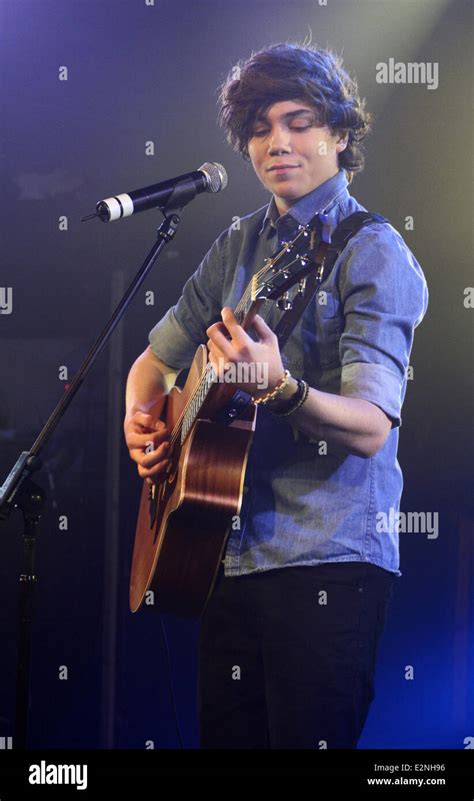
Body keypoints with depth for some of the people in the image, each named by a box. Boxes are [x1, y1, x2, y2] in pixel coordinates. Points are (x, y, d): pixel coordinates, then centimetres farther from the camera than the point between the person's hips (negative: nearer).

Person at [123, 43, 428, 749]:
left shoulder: (373, 253, -8)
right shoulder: (240, 246, 13)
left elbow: (370, 428, -20)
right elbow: (158, 358, 23)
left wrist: (281, 389, -38)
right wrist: (141, 418, 2)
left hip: (328, 562, -6)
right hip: (232, 550, 6)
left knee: (310, 736, -5)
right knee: (225, 734, 11)